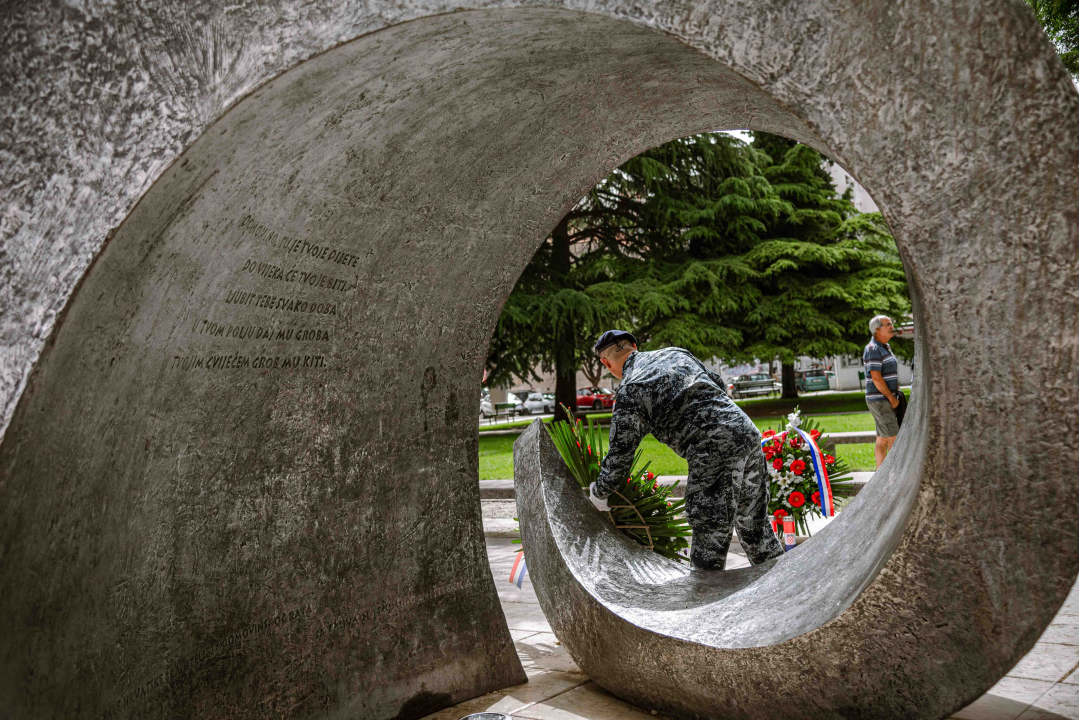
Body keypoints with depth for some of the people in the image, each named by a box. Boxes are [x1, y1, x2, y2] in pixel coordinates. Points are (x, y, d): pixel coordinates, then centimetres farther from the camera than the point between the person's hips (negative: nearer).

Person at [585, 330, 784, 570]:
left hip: (715, 451, -7)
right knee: (754, 523, 22)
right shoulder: (675, 352, 18)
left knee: (709, 533, 2)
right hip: (748, 431, 7)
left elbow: (620, 455, 3)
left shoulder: (629, 391, -1)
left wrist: (599, 493, 18)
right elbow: (717, 383, 26)